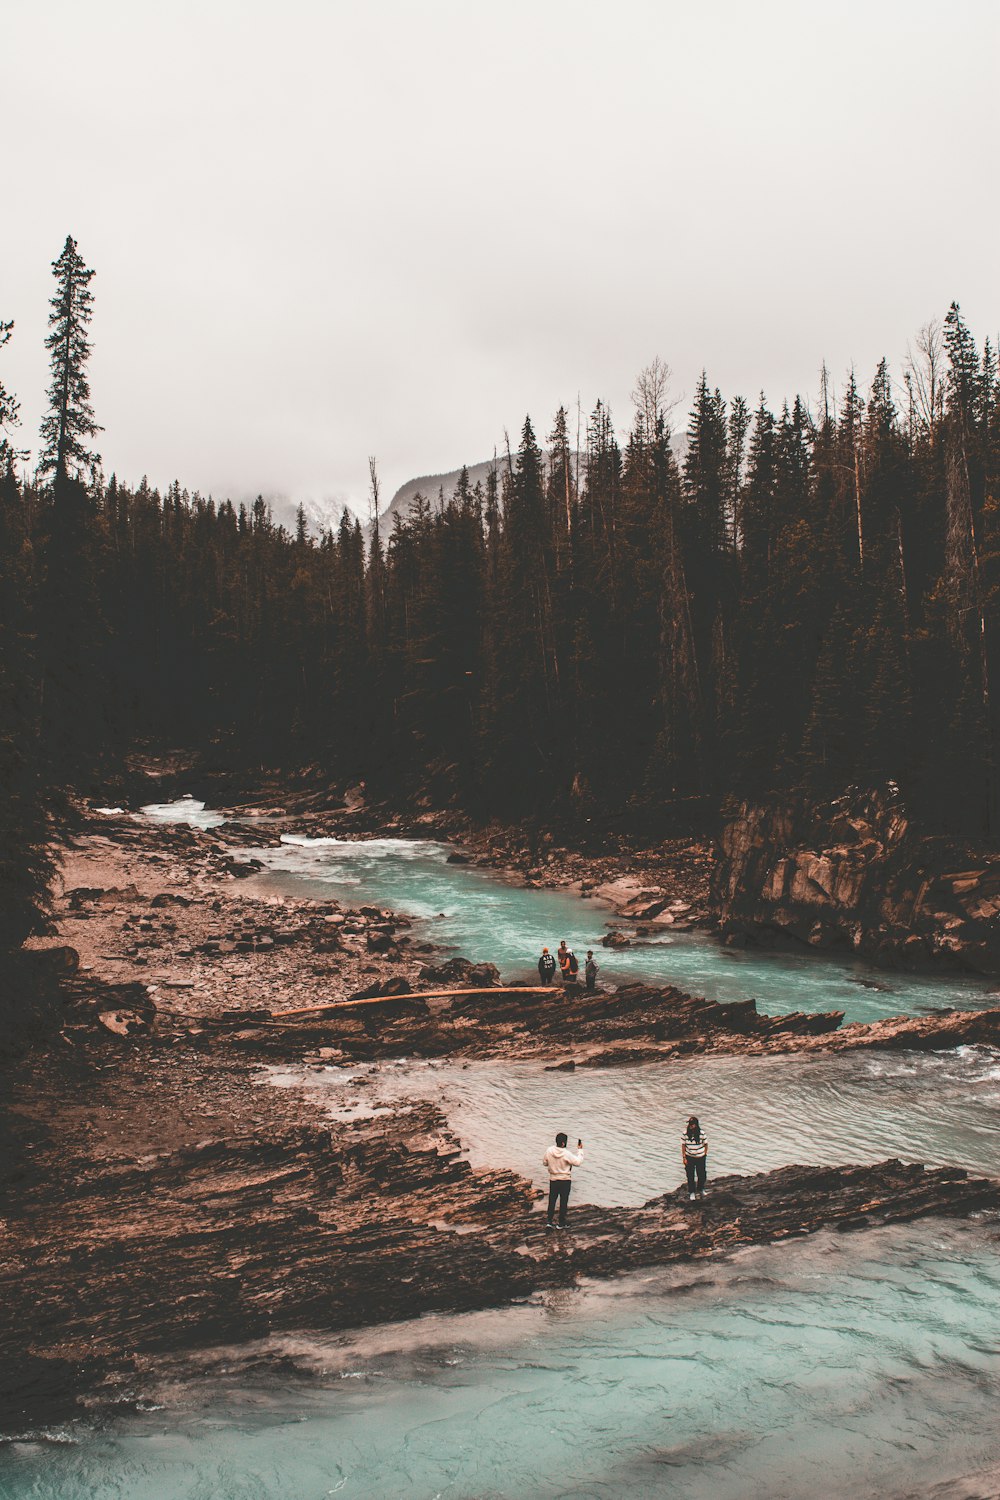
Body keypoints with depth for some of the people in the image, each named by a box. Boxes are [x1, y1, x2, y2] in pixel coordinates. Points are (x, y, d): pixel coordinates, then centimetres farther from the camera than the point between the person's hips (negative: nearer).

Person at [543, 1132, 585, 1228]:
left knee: (552, 1201, 13)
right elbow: (578, 1162, -13)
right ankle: (561, 1223, 14)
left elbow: (544, 1163, 4)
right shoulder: (566, 1154, -21)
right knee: (563, 1202, 8)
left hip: (553, 1180, 3)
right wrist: (580, 1150, -4)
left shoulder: (549, 1151, -9)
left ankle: (548, 1221, 7)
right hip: (565, 1180, -3)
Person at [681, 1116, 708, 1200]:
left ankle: (701, 1190, 38)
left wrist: (705, 1154, 2)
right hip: (689, 1158, 0)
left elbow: (706, 1144, 1)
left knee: (701, 1175, 12)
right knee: (690, 1176, 6)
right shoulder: (685, 1134, -12)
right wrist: (684, 1157, -6)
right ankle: (691, 1192, 24)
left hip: (700, 1158, 0)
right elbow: (683, 1145, -4)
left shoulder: (701, 1134, -13)